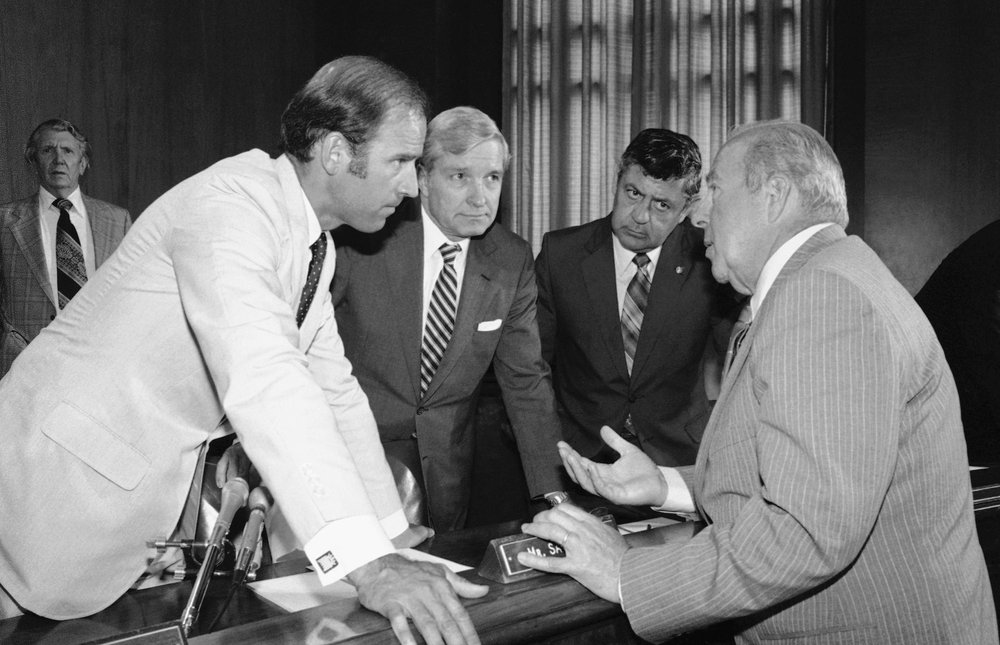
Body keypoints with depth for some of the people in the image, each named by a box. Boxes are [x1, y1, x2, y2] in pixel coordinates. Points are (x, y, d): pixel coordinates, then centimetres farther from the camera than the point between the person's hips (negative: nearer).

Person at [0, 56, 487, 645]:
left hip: (165, 481, 8)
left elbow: (333, 385, 9)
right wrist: (366, 560, -45)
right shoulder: (229, 204, -26)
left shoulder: (315, 243, 4)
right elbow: (261, 379, -40)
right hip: (70, 474, -8)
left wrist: (391, 530, 6)